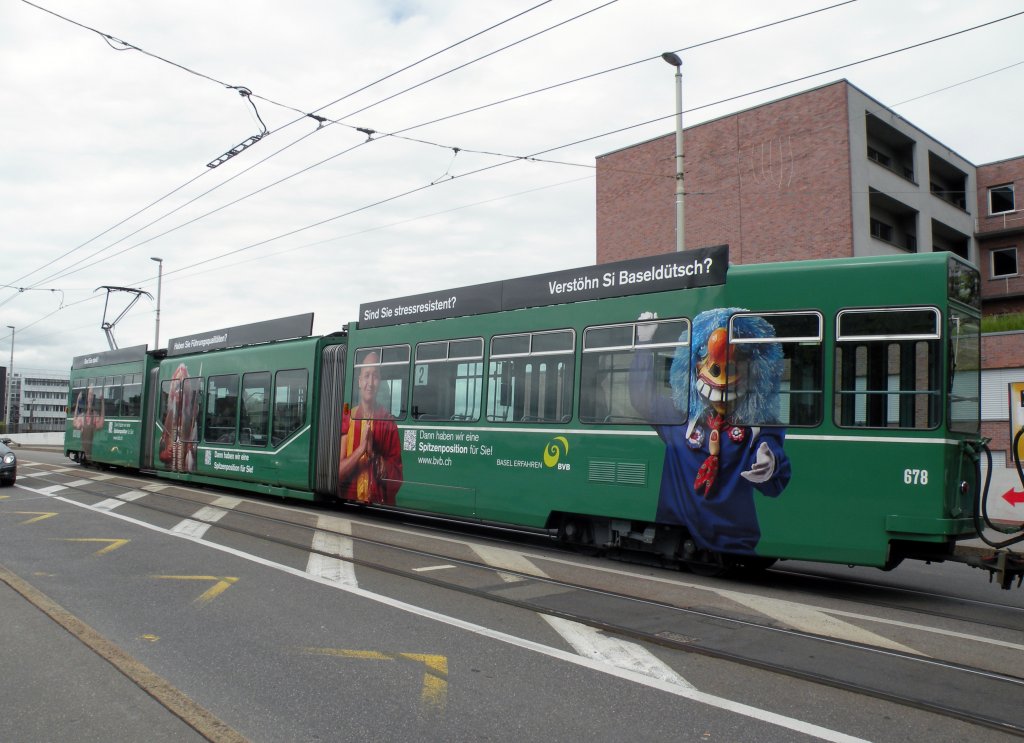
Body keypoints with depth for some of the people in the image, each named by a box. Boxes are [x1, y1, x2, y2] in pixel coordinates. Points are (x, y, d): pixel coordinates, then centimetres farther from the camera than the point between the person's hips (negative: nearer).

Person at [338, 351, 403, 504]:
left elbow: (397, 479, 1)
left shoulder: (389, 421, 2)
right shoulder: (346, 418, 4)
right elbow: (337, 472, -2)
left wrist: (374, 454, -13)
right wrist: (361, 448, -15)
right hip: (349, 502, 1)